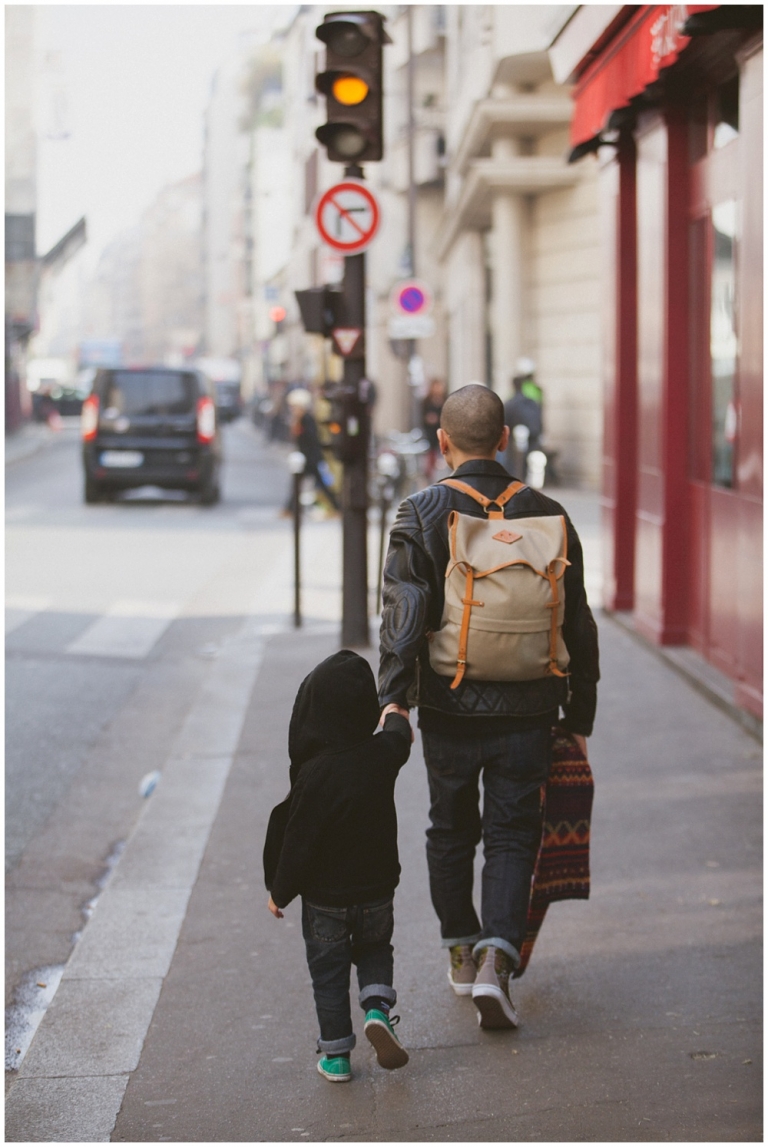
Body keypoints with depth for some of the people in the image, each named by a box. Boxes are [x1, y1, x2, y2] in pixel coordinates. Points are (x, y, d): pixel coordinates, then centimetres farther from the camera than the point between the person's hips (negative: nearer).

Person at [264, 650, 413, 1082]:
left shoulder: (313, 773, -24)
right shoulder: (383, 755, -10)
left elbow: (298, 841, -18)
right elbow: (399, 736, 17)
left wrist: (280, 892, -3)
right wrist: (397, 718, 41)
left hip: (324, 897, -3)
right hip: (376, 891, 4)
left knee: (328, 974, 11)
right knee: (375, 949, 26)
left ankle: (336, 1056, 17)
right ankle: (377, 1009, 2)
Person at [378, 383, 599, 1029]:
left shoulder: (420, 514, -4)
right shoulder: (545, 515, 2)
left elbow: (405, 612, -15)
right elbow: (578, 626, 5)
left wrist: (393, 696, -18)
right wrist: (579, 716, 13)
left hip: (449, 708, 0)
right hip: (527, 710, 0)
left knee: (452, 830, 18)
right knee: (513, 835, 6)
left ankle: (463, 952, 31)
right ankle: (496, 958, -12)